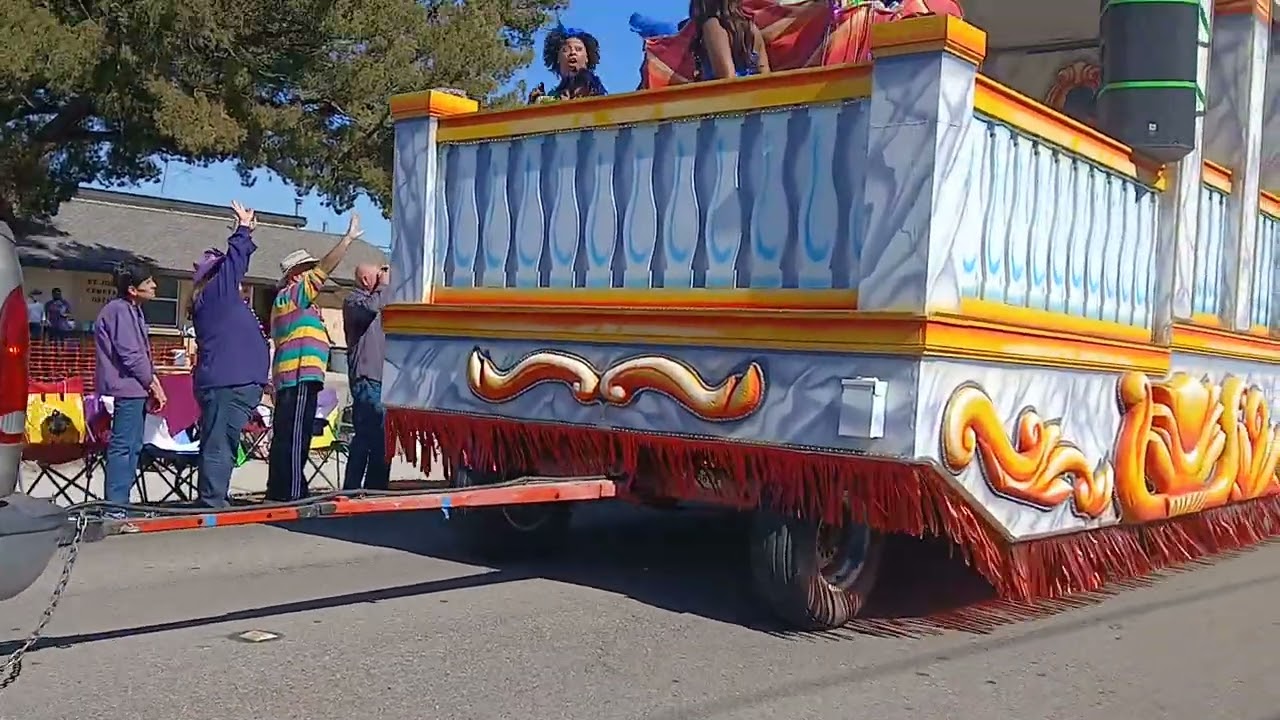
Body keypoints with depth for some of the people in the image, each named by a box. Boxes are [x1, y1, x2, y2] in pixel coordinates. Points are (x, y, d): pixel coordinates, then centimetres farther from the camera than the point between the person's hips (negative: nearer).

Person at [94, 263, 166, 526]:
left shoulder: (132, 310, 17)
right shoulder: (120, 311, -14)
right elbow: (131, 355, -18)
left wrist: (153, 382, 10)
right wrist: (153, 385, -9)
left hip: (135, 389, 11)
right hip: (126, 389, -11)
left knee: (133, 447, 14)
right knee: (123, 447, -10)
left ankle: (121, 504, 22)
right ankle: (114, 508, -8)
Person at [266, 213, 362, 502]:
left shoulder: (285, 301, 25)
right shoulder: (292, 294, -4)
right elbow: (325, 268, -13)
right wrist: (349, 238, -12)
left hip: (288, 379, 10)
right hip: (301, 377, -10)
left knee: (285, 437, 10)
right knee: (296, 437, -11)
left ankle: (279, 491, 14)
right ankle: (292, 493, -12)